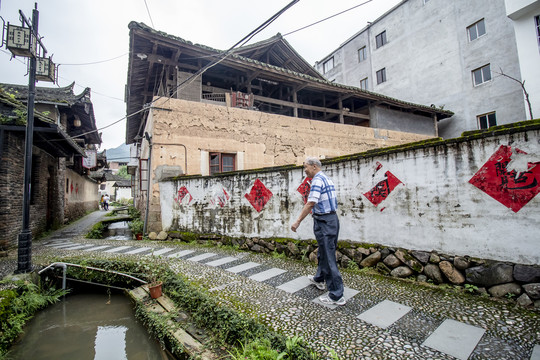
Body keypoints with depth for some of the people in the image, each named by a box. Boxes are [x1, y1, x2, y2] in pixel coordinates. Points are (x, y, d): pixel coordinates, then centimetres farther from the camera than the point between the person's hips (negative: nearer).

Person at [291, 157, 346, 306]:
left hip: (323, 221, -10)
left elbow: (311, 203, -24)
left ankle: (336, 295, 5)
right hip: (333, 219, 10)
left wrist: (298, 221, -20)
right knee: (324, 252, 23)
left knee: (328, 256, -3)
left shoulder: (317, 180, -17)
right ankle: (319, 279, 41)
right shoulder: (327, 179, 14)